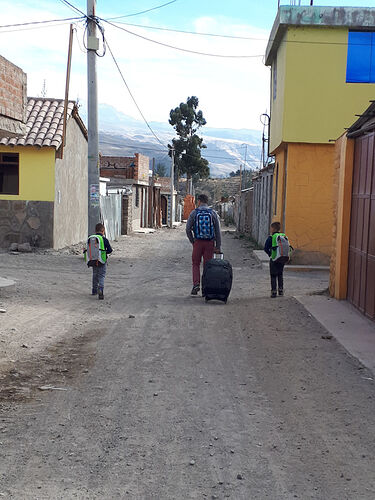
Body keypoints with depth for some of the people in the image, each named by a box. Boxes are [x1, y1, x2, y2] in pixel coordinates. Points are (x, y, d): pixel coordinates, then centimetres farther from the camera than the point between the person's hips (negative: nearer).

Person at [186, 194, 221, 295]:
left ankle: (196, 284, -4)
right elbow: (218, 231, 0)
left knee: (196, 264, 12)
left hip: (198, 242, -1)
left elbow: (188, 229, -3)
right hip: (210, 242, 1)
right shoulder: (213, 213, 1)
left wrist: (192, 241, 10)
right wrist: (218, 247, 3)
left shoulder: (194, 213, -1)